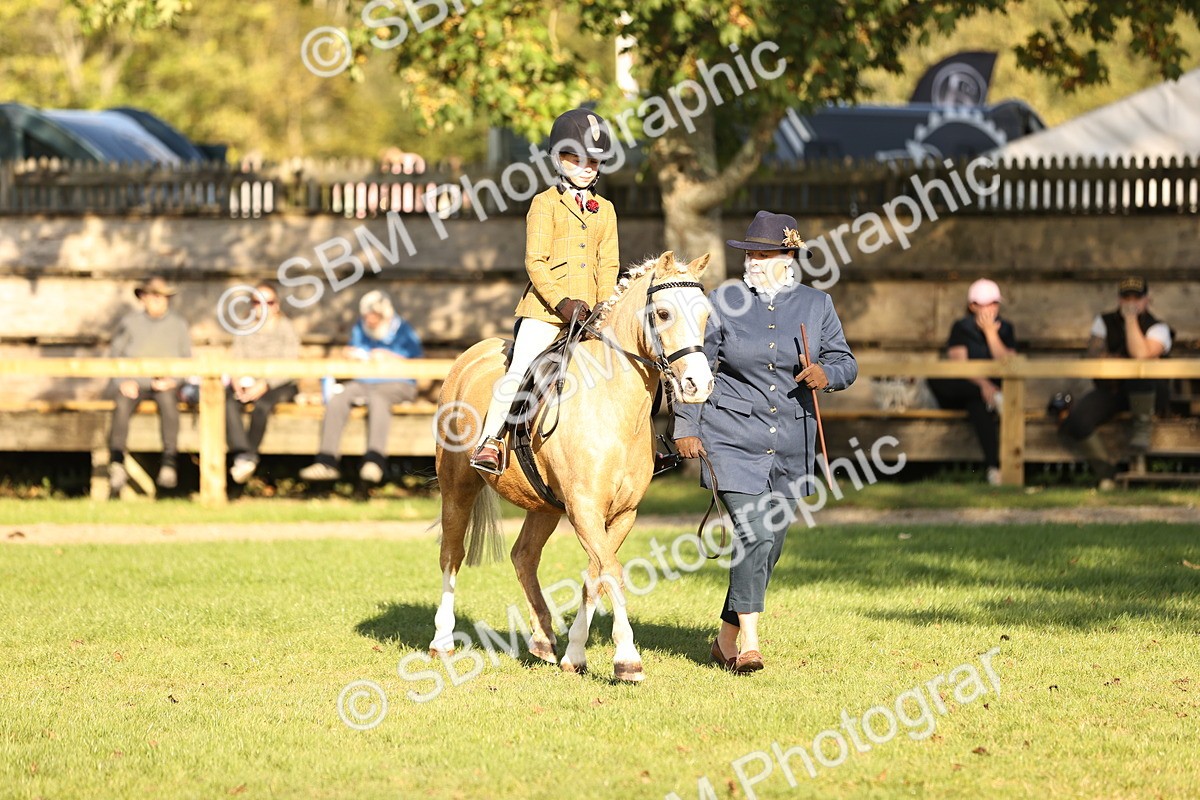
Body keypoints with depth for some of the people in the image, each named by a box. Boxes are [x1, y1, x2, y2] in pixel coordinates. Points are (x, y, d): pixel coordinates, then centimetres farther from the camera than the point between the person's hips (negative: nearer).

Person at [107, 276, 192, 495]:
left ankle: (170, 459, -43)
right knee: (122, 404, -33)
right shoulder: (129, 323, 12)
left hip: (164, 384, 0)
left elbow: (186, 359, 12)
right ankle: (116, 461, -44)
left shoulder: (178, 325, 14)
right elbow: (115, 355, 10)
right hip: (134, 384, 0)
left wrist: (173, 379, -8)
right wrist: (124, 382, -7)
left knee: (167, 399, -36)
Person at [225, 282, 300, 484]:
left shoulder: (286, 329, 1)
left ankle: (249, 457, -28)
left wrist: (265, 384, -22)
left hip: (279, 385, -3)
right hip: (248, 383, 3)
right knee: (229, 403, -30)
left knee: (262, 404, -37)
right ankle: (243, 455, -41)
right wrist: (237, 380, -16)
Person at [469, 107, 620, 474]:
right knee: (518, 374, -16)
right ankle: (489, 440, -6)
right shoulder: (546, 203, 3)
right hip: (544, 308, -4)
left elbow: (608, 265, 14)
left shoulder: (605, 210, 17)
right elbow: (535, 262, -5)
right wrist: (560, 302, -16)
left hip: (588, 313, 4)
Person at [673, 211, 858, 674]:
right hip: (732, 440, -3)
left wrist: (827, 374, -14)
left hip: (791, 445, 4)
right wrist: (685, 428, -2)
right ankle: (749, 641, -17)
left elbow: (845, 363, 9)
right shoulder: (724, 303, 1)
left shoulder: (816, 306, 6)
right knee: (754, 532, -18)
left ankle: (728, 638, 23)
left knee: (770, 543, 9)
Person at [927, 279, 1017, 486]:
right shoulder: (961, 328, 4)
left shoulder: (1004, 329, 10)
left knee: (977, 404, -38)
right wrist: (983, 385, -31)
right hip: (960, 394, -1)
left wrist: (990, 333, -10)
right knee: (936, 378, -34)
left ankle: (993, 466, -51)